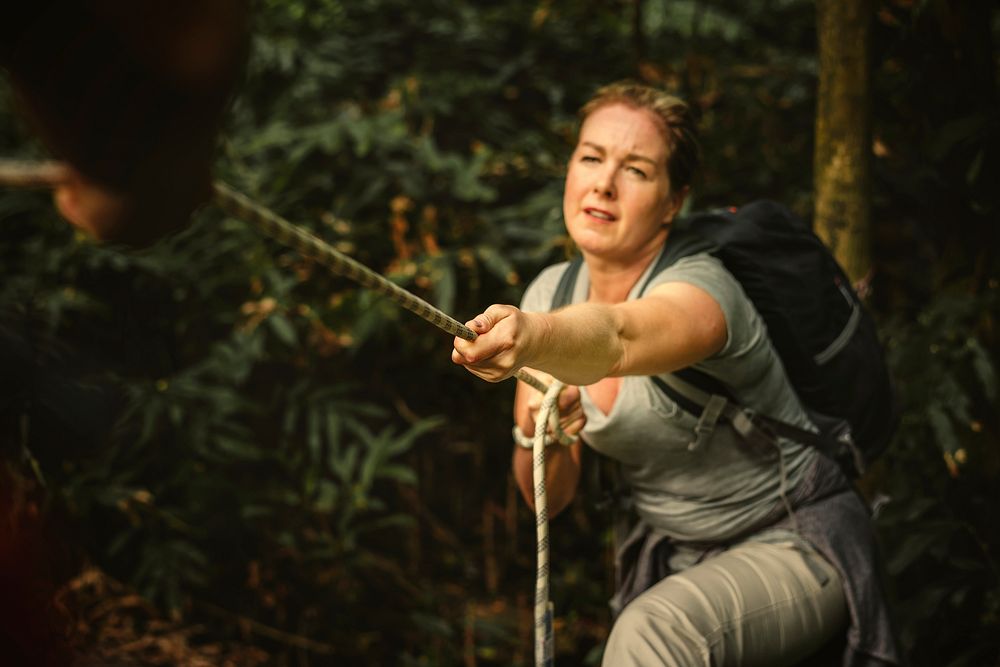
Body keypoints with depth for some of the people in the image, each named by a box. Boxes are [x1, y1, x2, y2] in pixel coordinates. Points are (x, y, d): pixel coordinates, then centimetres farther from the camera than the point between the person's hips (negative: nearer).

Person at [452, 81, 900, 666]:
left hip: (791, 546, -7)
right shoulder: (550, 294, -3)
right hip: (671, 559, 7)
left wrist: (533, 339, -69)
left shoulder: (700, 288, -24)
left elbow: (616, 338, -49)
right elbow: (551, 498, -1)